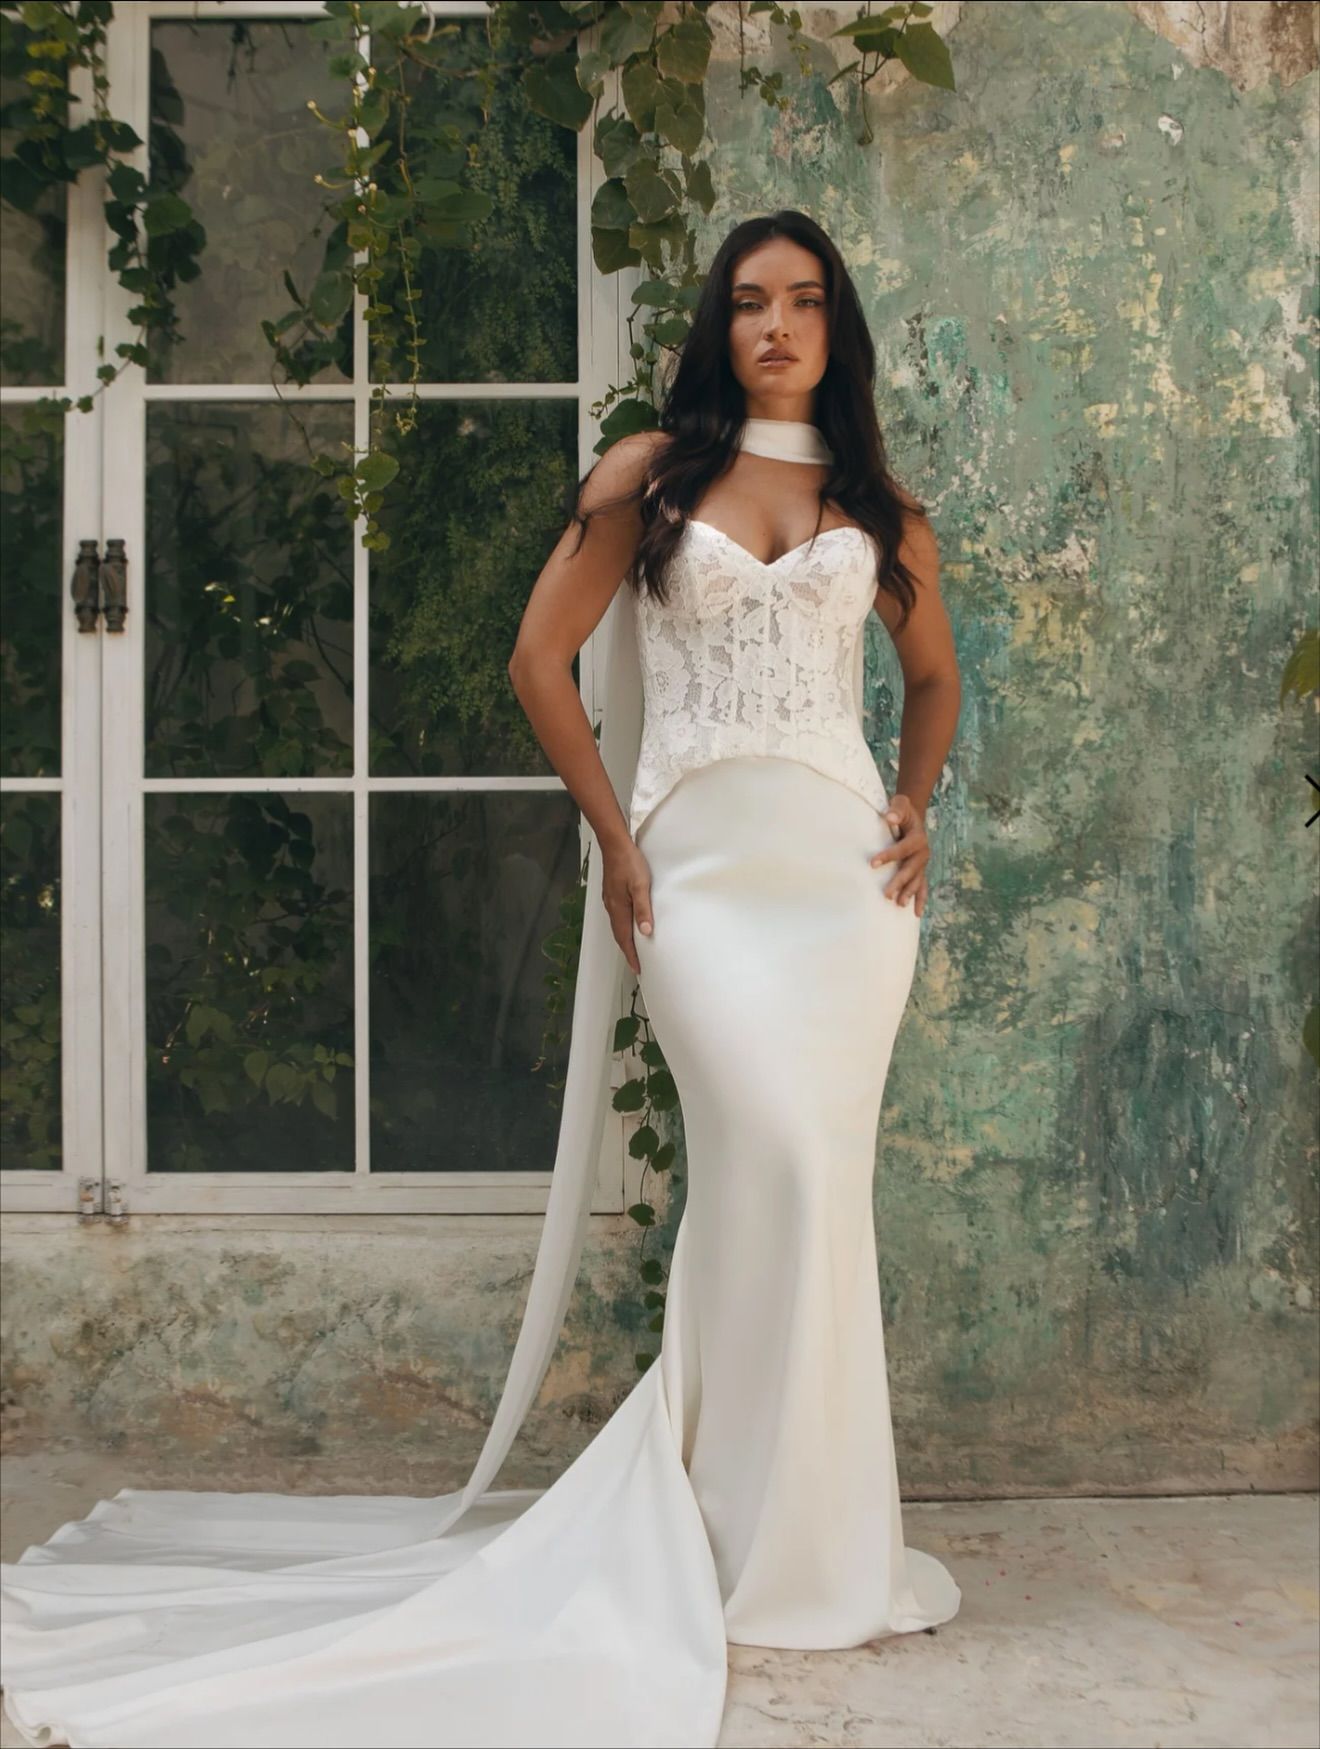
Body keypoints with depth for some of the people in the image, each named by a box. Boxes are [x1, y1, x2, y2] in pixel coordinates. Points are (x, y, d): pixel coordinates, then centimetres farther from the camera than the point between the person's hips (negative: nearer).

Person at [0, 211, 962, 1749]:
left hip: (845, 860, 3)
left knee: (820, 1181, 1)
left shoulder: (876, 500, 15)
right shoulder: (650, 471, 8)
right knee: (772, 1156, -17)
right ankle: (771, 1545, -2)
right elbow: (541, 657, 6)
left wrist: (917, 805, 10)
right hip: (699, 858, -3)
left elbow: (933, 669, 27)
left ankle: (813, 1529, 16)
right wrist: (615, 837, -1)